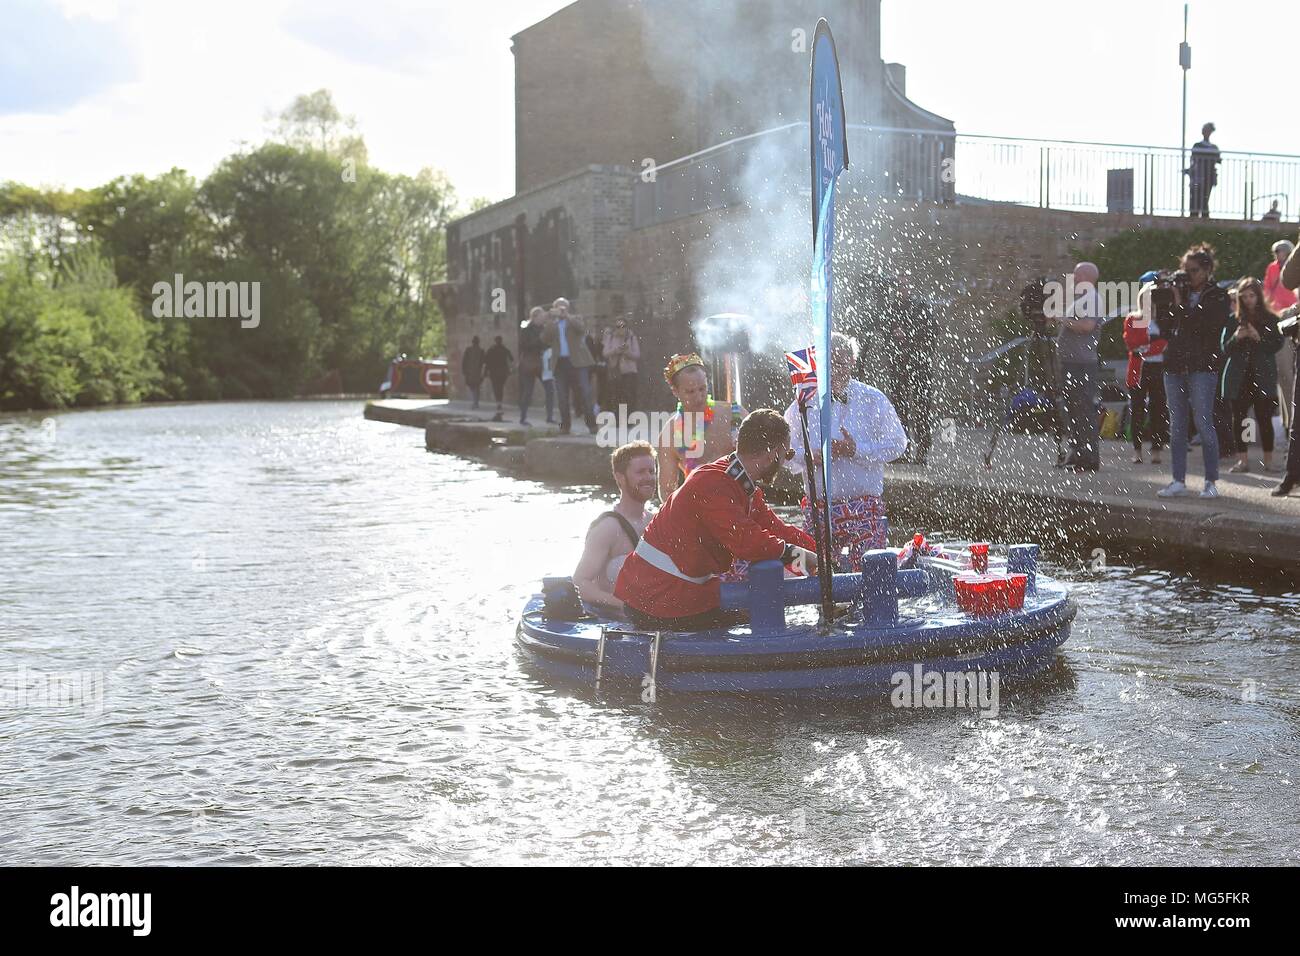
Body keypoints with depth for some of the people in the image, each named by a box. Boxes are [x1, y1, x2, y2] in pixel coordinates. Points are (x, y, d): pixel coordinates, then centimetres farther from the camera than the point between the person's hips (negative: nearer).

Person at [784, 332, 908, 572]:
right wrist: (812, 457, -12)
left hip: (865, 506, -2)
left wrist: (857, 450, -13)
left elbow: (897, 443, 0)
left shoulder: (873, 400, 3)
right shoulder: (803, 404, 7)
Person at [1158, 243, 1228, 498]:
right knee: (1176, 426, 5)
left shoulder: (1217, 296, 0)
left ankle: (1211, 481, 0)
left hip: (1202, 366, -5)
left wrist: (1180, 304, -9)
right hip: (1175, 365, 5)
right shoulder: (1181, 291, 14)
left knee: (1203, 423, -7)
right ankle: (1179, 481, 10)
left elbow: (1201, 324, -13)